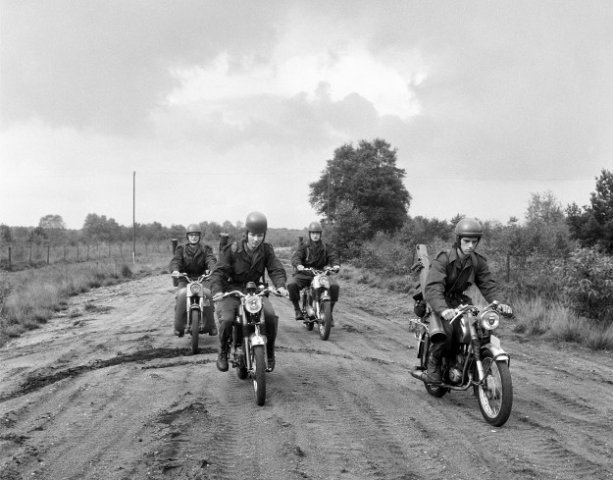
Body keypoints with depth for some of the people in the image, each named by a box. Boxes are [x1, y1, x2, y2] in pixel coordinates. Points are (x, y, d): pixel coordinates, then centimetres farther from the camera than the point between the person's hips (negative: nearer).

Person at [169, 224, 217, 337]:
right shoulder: (181, 249, 13)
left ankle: (211, 325, -17)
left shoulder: (205, 249, 13)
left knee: (208, 294, -29)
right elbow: (175, 261, -5)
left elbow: (211, 260, -6)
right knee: (182, 294, -31)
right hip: (185, 280, 0)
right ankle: (178, 327, -20)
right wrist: (175, 270, -29)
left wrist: (212, 269, -30)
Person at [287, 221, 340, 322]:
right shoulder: (303, 246, 7)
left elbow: (332, 256, -1)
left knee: (334, 286, -26)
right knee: (291, 284, -29)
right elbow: (296, 256, -9)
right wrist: (298, 265, -33)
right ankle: (297, 309, -10)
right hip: (304, 274, -1)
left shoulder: (326, 247, 13)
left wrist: (335, 264, -26)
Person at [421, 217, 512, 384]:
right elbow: (433, 288, -29)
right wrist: (443, 309, -47)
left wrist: (499, 303, -25)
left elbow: (489, 285, -4)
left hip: (461, 302, 5)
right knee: (443, 337, -31)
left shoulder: (478, 262, 1)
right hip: (442, 304, -5)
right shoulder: (443, 260, -17)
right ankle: (433, 365, -6)